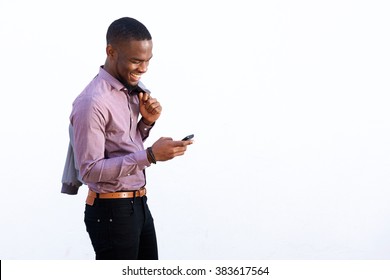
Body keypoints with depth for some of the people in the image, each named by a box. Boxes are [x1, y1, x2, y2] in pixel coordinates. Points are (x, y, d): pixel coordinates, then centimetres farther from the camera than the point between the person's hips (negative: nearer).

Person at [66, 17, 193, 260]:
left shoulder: (133, 90, 8)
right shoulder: (92, 103, -20)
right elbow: (90, 170, -23)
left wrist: (147, 122, -2)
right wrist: (150, 155, -28)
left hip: (138, 204, 9)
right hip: (111, 211, -9)